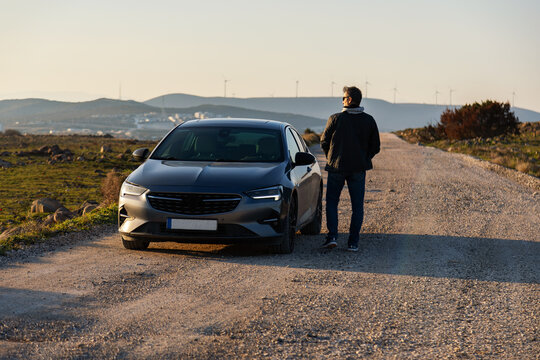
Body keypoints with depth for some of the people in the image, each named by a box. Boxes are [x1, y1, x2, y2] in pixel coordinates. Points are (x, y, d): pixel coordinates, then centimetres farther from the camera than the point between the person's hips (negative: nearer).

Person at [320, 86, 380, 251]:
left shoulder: (335, 119, -8)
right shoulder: (369, 120, 1)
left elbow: (324, 142, -1)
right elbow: (375, 147, 4)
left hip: (336, 167, -2)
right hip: (358, 169, 2)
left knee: (331, 202, 10)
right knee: (357, 206, 7)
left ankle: (332, 236, -4)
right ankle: (353, 242, 3)